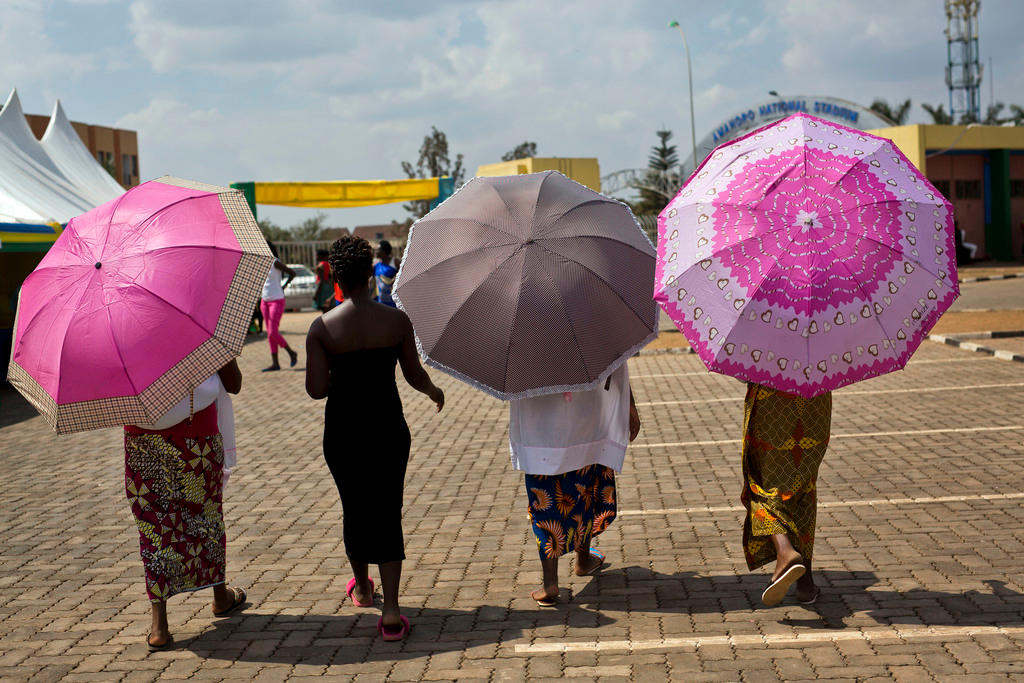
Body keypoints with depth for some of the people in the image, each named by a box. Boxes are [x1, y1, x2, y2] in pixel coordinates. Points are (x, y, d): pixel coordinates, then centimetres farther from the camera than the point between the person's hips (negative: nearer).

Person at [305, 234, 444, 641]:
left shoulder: (322, 328, -12)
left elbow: (316, 390, -13)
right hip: (388, 428, 0)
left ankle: (362, 588, 41)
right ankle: (391, 613, -3)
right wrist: (434, 392, 22)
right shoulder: (397, 321, -8)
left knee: (354, 509, 18)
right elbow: (415, 376, 0)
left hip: (343, 432, 0)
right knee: (388, 513, 5)